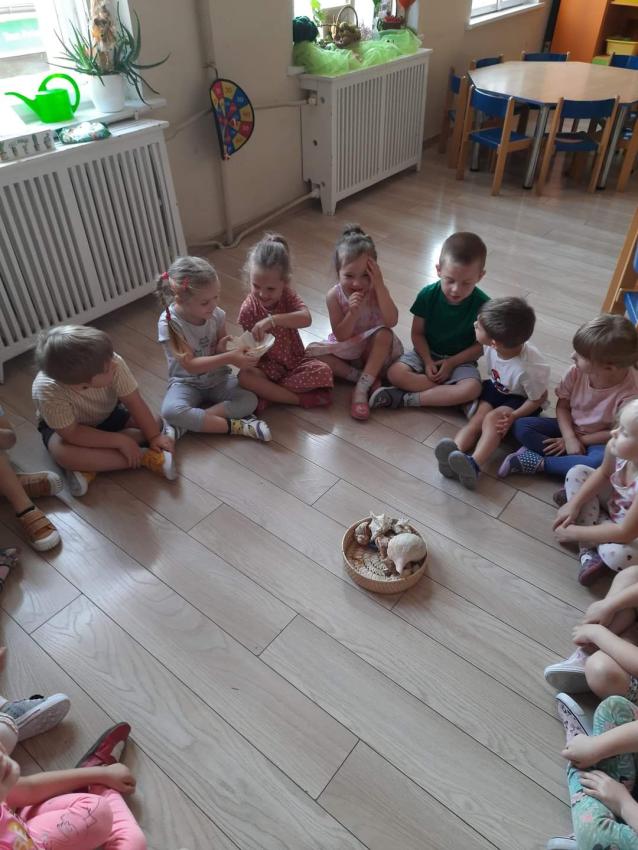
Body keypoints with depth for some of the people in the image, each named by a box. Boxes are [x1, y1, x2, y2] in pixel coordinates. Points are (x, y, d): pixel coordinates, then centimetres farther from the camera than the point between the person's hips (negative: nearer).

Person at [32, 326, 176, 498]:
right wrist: (120, 441, -35)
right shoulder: (47, 391, -39)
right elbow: (73, 434, -32)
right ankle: (145, 458, -27)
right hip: (69, 426, -3)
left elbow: (135, 402, -22)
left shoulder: (113, 363, -34)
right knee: (62, 453, -36)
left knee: (155, 422, -15)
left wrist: (154, 436, -23)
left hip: (108, 415, 4)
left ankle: (88, 466, -20)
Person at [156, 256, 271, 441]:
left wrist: (222, 349, -22)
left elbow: (222, 349, 5)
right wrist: (229, 358, -32)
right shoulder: (169, 324, -21)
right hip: (187, 383, -3)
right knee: (170, 411, -34)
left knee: (249, 401, -23)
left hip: (217, 378, 4)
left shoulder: (216, 314, -10)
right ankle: (234, 426, -26)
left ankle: (185, 424, -23)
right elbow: (190, 365, -23)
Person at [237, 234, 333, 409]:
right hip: (268, 365, -1)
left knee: (323, 371, -26)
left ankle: (266, 392, -19)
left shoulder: (287, 295, -9)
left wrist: (273, 319, -42)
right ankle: (301, 398, -25)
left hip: (295, 360, 1)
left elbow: (306, 318, -29)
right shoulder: (248, 308, -10)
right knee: (245, 376, -32)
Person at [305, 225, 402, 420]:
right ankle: (365, 379, -21)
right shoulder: (334, 296, -18)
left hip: (374, 350, -1)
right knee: (312, 353, -21)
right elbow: (340, 336, -18)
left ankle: (361, 388, -28)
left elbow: (391, 321, -34)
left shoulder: (377, 289, -18)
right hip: (346, 350, 1)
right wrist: (353, 312, -37)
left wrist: (379, 285, -40)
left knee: (384, 334, -32)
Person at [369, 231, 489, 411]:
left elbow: (482, 344, -9)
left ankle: (407, 399, -24)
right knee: (395, 373, -26)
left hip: (460, 359, -1)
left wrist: (451, 363, -17)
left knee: (472, 389, -32)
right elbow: (417, 333, -5)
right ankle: (450, 395, -20)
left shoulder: (482, 304, -16)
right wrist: (427, 361, -18)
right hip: (427, 352, 1)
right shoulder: (428, 295, -13)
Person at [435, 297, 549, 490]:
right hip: (495, 387, 5)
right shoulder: (491, 346, -23)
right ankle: (455, 453, -43)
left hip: (520, 399, -5)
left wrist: (513, 416, -29)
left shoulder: (529, 368, -36)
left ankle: (474, 464, -50)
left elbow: (539, 399, -19)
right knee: (478, 418, -19)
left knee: (493, 419, -30)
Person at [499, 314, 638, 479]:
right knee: (521, 426, -15)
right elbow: (562, 406, -7)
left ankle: (537, 463, -22)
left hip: (595, 440, -4)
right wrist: (569, 437, -21)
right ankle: (575, 462, -22)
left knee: (602, 462, -39)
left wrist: (580, 440, -15)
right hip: (568, 427, 4)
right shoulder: (577, 372, -20)